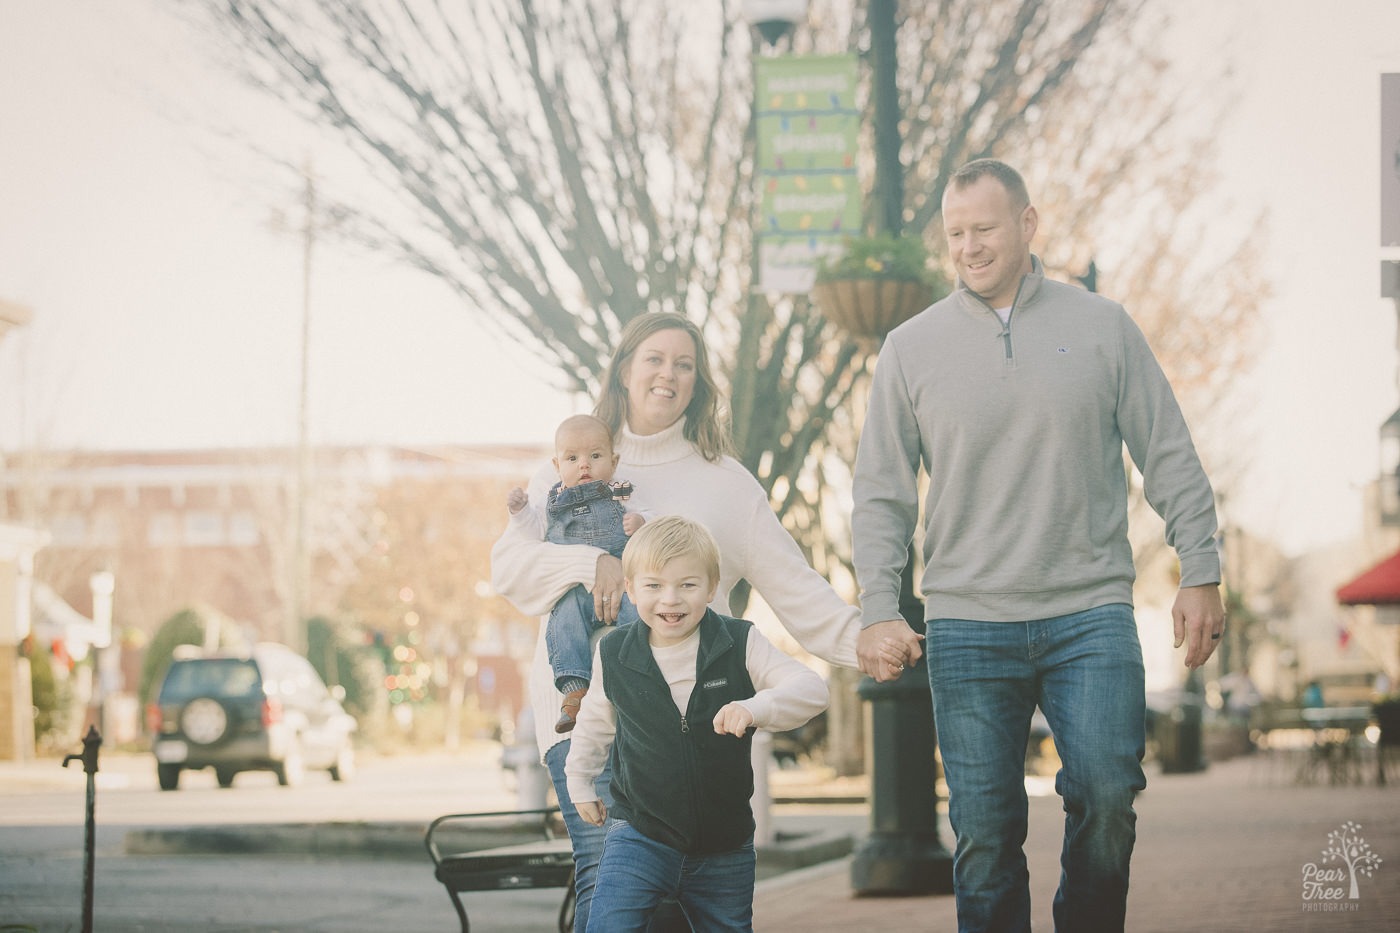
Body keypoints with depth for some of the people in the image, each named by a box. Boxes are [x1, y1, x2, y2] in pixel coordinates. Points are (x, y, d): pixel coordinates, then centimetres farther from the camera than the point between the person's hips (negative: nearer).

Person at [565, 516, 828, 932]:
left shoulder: (741, 644, -10)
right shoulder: (613, 656, -4)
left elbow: (811, 690, -18)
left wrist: (756, 708, -37)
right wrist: (580, 780, 25)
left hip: (725, 849, 1)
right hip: (640, 839, -1)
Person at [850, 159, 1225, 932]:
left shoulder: (1102, 326, 6)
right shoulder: (911, 347, 7)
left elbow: (1170, 459, 9)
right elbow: (880, 492, 8)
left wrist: (1200, 575, 2)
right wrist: (879, 609, -1)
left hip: (1091, 615, 0)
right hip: (966, 624, 0)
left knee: (1107, 797, -11)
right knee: (984, 831, -1)